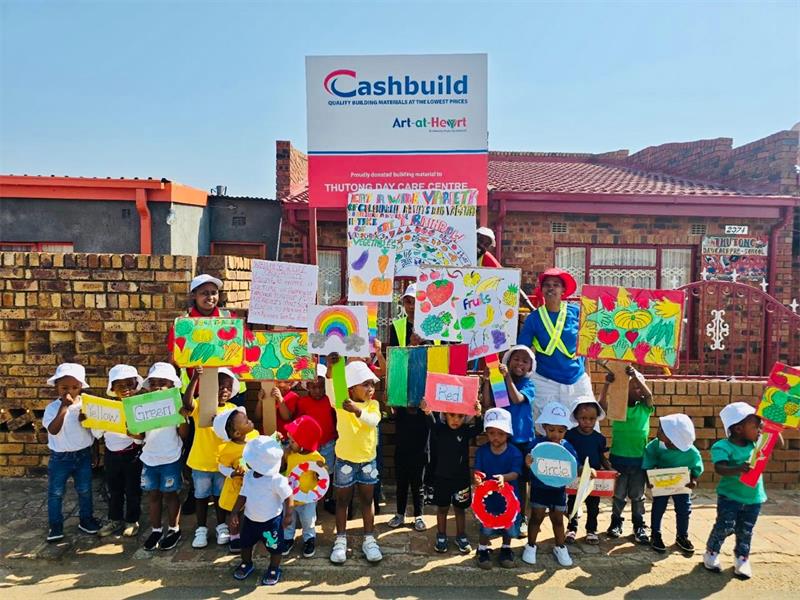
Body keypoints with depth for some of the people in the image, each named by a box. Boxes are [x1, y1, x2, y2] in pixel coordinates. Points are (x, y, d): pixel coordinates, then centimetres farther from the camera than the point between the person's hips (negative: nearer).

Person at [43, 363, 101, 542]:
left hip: (83, 455, 2)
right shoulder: (52, 408, -12)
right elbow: (53, 430, -28)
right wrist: (63, 407, -31)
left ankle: (86, 519, 31)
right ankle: (55, 525, 26)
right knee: (56, 493, 10)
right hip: (59, 457, -1)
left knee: (85, 491, 14)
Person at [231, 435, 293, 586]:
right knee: (246, 543, 23)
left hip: (271, 521, -6)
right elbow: (243, 495, 4)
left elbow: (288, 497, -20)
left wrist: (288, 515, -17)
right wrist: (235, 512, 2)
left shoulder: (276, 480, -30)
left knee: (274, 547, 12)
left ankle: (274, 569, 37)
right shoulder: (248, 475, -9)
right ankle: (246, 564, 50)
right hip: (250, 518, 6)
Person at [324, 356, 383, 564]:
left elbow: (374, 420, -26)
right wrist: (330, 369, -54)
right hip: (345, 460, -2)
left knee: (367, 500, 12)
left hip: (368, 460, 2)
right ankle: (341, 540, 24)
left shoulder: (373, 404, -5)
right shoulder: (341, 402, -11)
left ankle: (369, 539, 25)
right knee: (343, 500, 10)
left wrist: (357, 411, -47)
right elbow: (330, 390, -33)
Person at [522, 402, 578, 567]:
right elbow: (530, 464, -17)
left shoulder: (567, 447, -9)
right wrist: (529, 464, -40)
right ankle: (531, 546, 27)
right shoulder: (537, 443, -16)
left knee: (558, 519, 16)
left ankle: (560, 547, 35)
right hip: (539, 488, -2)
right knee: (537, 517, 9)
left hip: (558, 490, 2)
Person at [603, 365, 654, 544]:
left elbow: (649, 395, -21)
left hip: (639, 459, 1)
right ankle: (616, 522, 26)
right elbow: (602, 403, -23)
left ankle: (639, 526, 24)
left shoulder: (644, 407, -1)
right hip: (618, 458, -1)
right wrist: (607, 384, -36)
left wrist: (637, 376, -35)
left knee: (638, 495, 12)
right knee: (618, 494, 11)